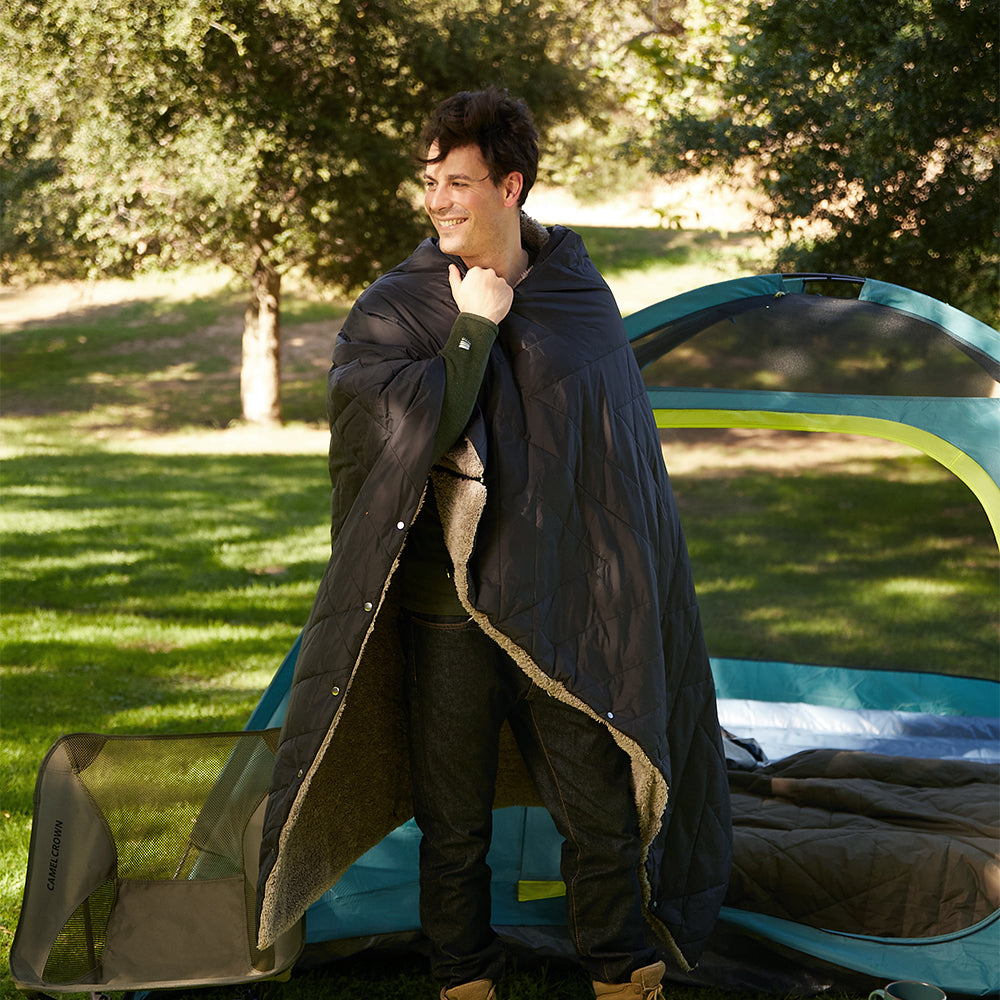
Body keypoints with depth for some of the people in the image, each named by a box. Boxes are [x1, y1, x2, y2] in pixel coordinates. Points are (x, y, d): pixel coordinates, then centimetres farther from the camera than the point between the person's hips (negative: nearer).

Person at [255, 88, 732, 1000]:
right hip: (447, 614, -1)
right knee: (454, 822, 8)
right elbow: (408, 437, -19)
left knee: (600, 809, 4)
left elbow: (623, 455, 11)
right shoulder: (390, 312, -3)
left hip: (564, 611, 1)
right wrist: (473, 329, -16)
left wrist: (620, 595, 11)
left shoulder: (582, 298, 4)